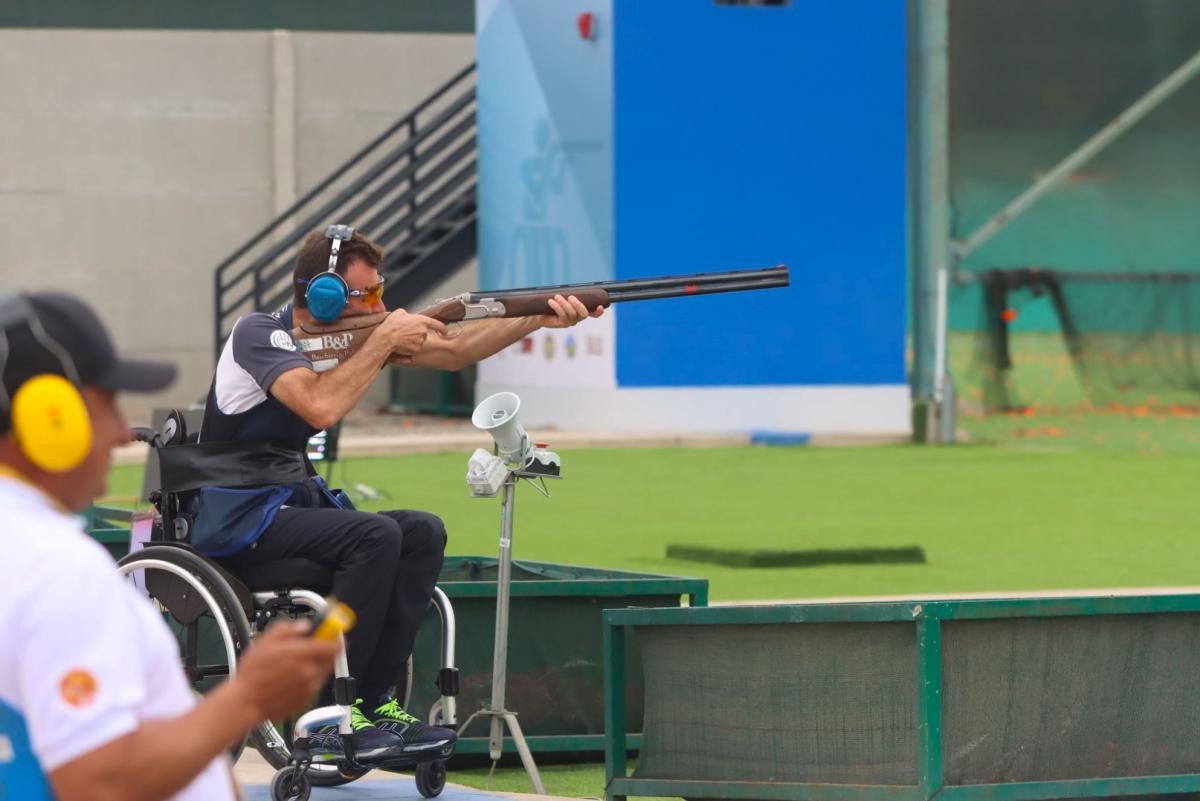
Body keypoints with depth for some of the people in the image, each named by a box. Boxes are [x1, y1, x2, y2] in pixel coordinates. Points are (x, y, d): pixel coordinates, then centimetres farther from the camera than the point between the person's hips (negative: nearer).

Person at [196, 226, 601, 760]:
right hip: (234, 521, -9)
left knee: (421, 532, -9)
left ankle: (374, 704, -10)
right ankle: (325, 712, -22)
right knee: (374, 536, -27)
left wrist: (541, 319, -6)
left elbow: (450, 352, 6)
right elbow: (321, 407, -32)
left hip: (292, 503, 9)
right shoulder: (260, 334, -16)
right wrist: (385, 339, -22)